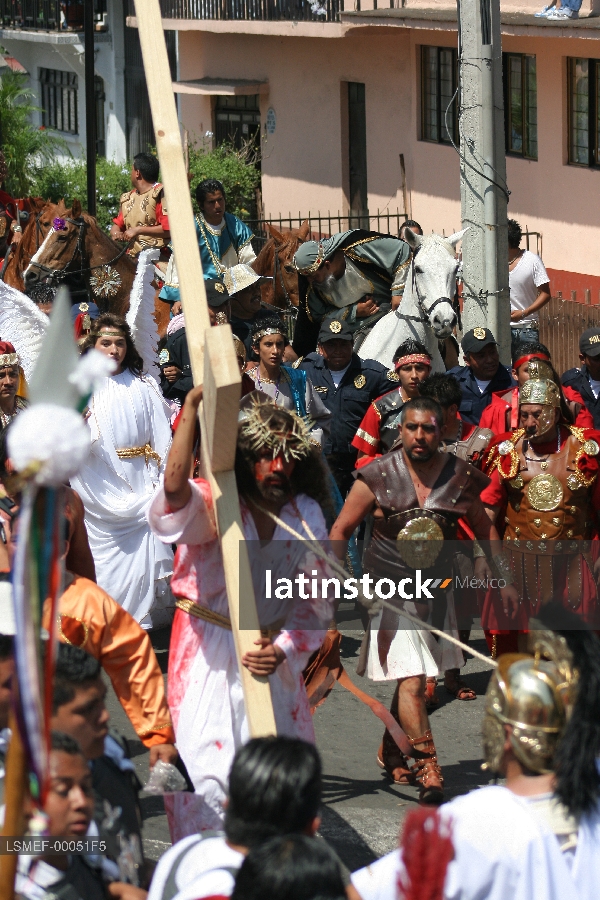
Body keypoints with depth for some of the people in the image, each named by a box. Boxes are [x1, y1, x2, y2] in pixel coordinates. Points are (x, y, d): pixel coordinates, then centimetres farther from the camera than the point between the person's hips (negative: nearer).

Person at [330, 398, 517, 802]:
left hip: (435, 588, 4)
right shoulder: (378, 477, -10)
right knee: (411, 681, -13)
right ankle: (429, 768, -14)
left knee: (413, 676, 12)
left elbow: (483, 526, 13)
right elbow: (341, 529, -3)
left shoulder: (460, 476, -2)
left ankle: (392, 753, 32)